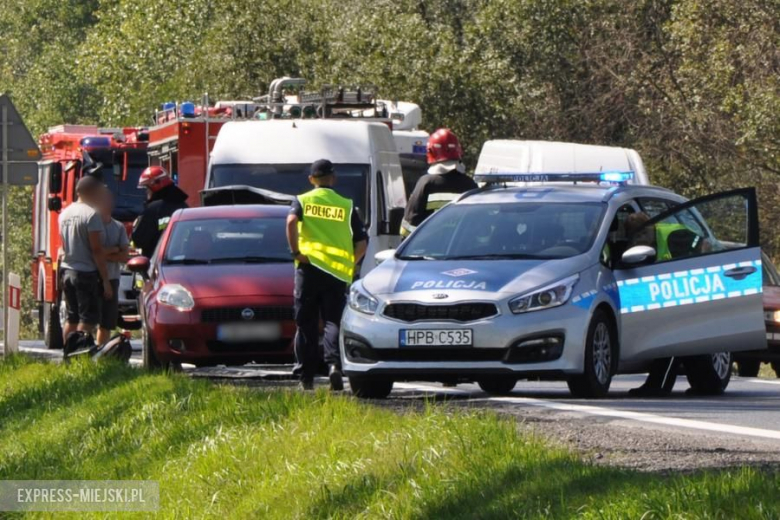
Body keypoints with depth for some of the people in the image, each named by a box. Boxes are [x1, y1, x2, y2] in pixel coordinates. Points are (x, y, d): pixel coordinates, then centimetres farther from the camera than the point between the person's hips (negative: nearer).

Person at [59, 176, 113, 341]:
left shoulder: (65, 214, 11)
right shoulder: (91, 215, -13)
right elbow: (96, 250, -15)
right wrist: (105, 280, -13)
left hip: (67, 271, 8)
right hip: (87, 273, -8)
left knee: (72, 319, 12)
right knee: (87, 321, -6)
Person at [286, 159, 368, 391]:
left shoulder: (303, 201, 7)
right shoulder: (346, 206, 10)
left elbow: (291, 221, -15)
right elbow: (362, 243, 5)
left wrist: (295, 251, -8)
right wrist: (349, 265, 17)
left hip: (309, 267, 0)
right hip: (338, 272, 0)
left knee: (306, 324, 7)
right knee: (333, 321, -1)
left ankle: (307, 377, 7)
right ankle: (334, 364, -25)